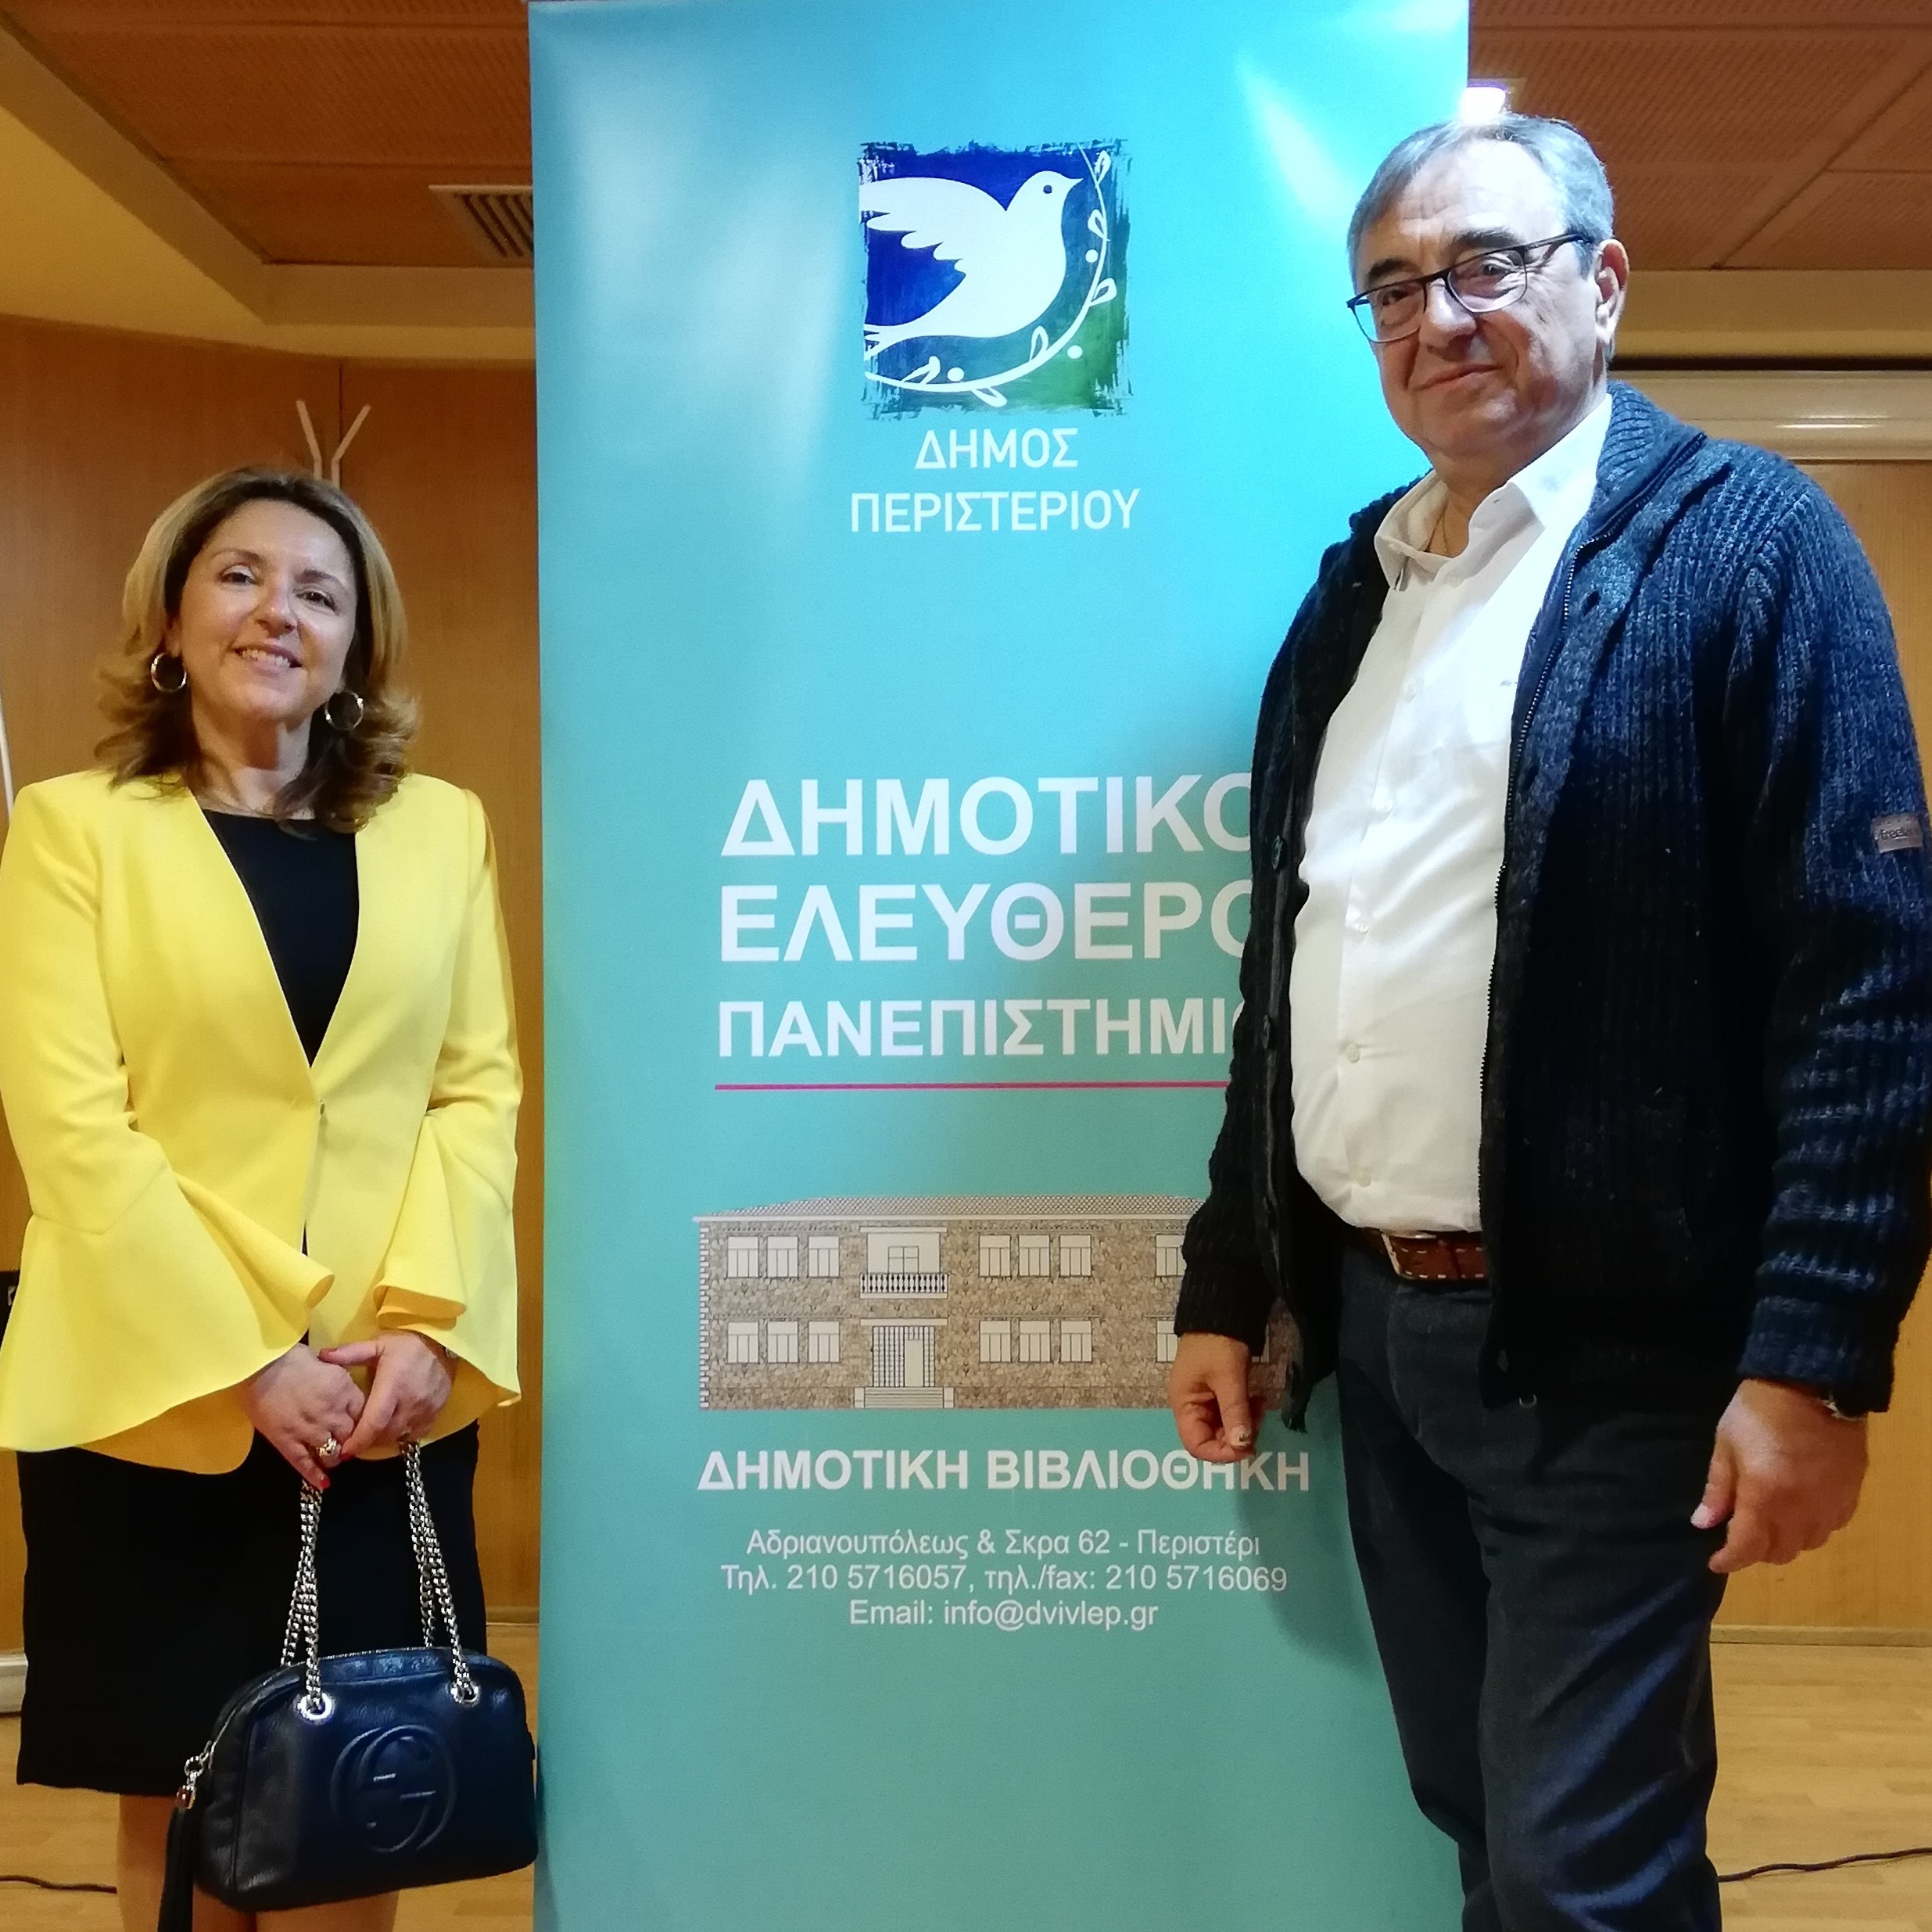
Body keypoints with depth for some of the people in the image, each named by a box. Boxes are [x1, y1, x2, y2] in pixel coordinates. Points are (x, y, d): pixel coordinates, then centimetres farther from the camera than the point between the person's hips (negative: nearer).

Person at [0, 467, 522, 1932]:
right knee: (182, 1809, 9)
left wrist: (427, 1322, -11)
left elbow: (479, 1087, 3)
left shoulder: (443, 829, 10)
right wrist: (242, 1366, -14)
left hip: (389, 1397, 2)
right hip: (152, 1396, -2)